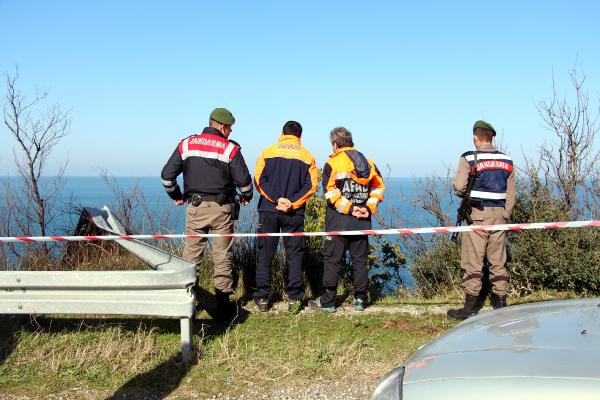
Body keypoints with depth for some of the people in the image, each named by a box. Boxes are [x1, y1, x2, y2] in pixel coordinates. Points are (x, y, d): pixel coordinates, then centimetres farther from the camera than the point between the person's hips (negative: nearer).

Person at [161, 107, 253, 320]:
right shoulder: (230, 148, -3)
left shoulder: (186, 144, 5)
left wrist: (176, 196, 20)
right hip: (222, 208, -2)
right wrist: (247, 197, 17)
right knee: (222, 257, 4)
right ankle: (223, 304, 9)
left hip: (195, 207, 2)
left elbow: (167, 175, 5)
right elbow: (243, 180, -4)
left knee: (191, 255, 8)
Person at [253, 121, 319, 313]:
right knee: (294, 256, 7)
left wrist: (276, 199, -9)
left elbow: (259, 180, -5)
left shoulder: (268, 152, 4)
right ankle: (295, 299, 6)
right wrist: (292, 203, -8)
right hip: (295, 214, 0)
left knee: (265, 255, 6)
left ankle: (262, 298, 8)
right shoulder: (307, 156, 6)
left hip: (268, 210, 0)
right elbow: (311, 185, -3)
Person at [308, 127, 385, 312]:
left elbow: (331, 193, -13)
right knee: (360, 260, 12)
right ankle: (360, 299, 16)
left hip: (338, 222, -4)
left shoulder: (333, 163, -6)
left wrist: (349, 209, -11)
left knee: (333, 261, 2)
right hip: (362, 222, 4)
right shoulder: (368, 163, 9)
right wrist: (369, 208, 1)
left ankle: (327, 302, 6)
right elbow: (378, 188, 7)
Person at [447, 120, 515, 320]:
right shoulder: (506, 161, 9)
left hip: (478, 214, -5)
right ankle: (500, 304, 15)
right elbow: (511, 194, 11)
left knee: (473, 262, -1)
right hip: (499, 214, 5)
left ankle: (470, 306, 2)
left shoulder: (469, 159, -6)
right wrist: (505, 217, 18)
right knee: (498, 262, 10)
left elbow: (458, 188, -11)